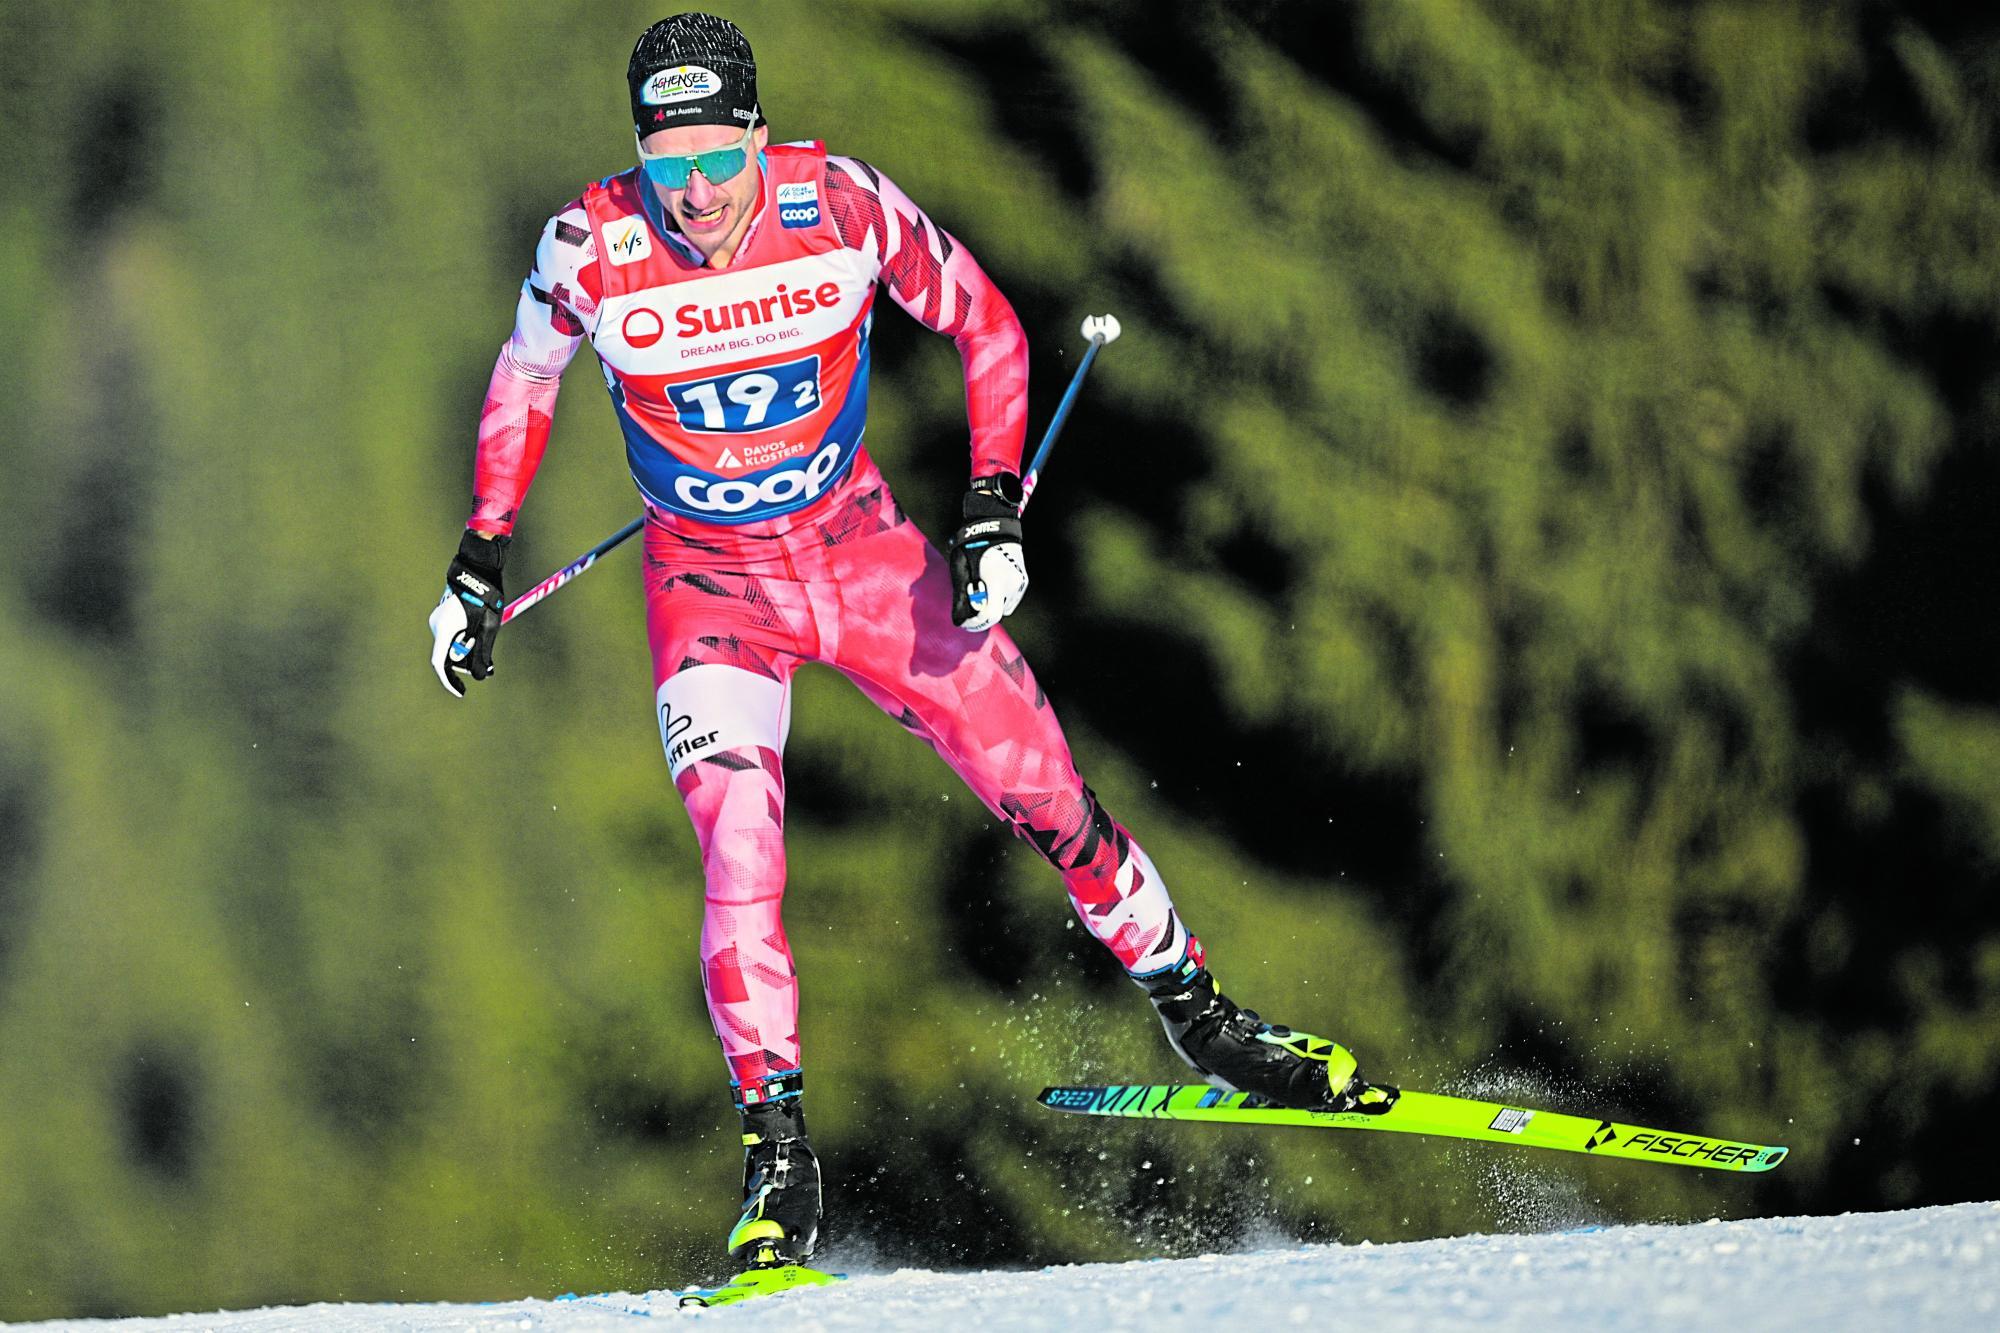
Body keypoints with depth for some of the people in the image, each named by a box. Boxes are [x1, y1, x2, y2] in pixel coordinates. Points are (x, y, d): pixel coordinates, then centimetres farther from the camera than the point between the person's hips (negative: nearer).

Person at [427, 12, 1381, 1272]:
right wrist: (483, 556, 5)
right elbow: (526, 380, 3)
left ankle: (1195, 1010, 26)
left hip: (863, 549, 1)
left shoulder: (842, 205, -20)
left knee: (1045, 792, 4)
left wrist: (996, 511, -12)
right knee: (741, 850, -20)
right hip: (710, 585, -1)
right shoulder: (591, 251, -19)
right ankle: (779, 1149, -11)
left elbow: (986, 325, -4)